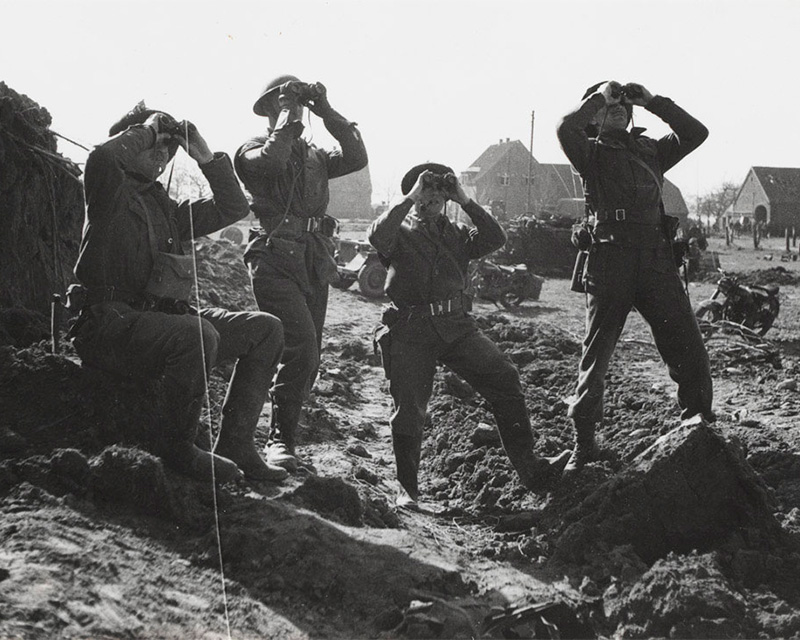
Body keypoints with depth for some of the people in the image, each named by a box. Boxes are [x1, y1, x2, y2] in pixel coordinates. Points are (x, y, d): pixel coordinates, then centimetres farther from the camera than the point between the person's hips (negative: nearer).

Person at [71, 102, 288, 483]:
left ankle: (234, 445, -3)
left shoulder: (166, 208, 24)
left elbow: (232, 209, 24)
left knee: (265, 329, 0)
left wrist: (206, 158, 14)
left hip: (166, 317, 8)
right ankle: (179, 449, -16)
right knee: (198, 335, -37)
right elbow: (101, 157, -21)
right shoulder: (111, 193, 3)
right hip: (112, 321, -8)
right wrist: (146, 129, -4)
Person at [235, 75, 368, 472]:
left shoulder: (313, 156, 23)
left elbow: (356, 158, 7)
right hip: (276, 260, -7)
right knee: (301, 347, -22)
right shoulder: (254, 150, 7)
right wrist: (287, 115, -6)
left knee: (308, 359, 7)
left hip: (315, 264, 7)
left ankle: (282, 437, 20)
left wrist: (327, 112, 5)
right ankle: (280, 440, -13)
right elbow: (273, 160, -17)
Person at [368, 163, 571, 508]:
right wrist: (410, 198, -8)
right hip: (410, 330, -3)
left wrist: (464, 200, 3)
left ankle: (530, 469, -9)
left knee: (505, 379, -12)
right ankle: (407, 488, 9)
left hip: (455, 326, 3)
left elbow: (495, 239, 6)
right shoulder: (401, 232, 12)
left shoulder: (456, 234, 24)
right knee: (408, 408, -6)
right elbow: (378, 236, -12)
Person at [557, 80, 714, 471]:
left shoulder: (650, 151, 23)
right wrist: (598, 95, 4)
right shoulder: (590, 152, 11)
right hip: (610, 260, -3)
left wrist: (652, 101, 13)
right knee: (595, 355, 1)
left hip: (657, 261, 3)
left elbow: (696, 133, 14)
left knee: (688, 349, -1)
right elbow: (566, 128, -9)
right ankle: (583, 444, 7)